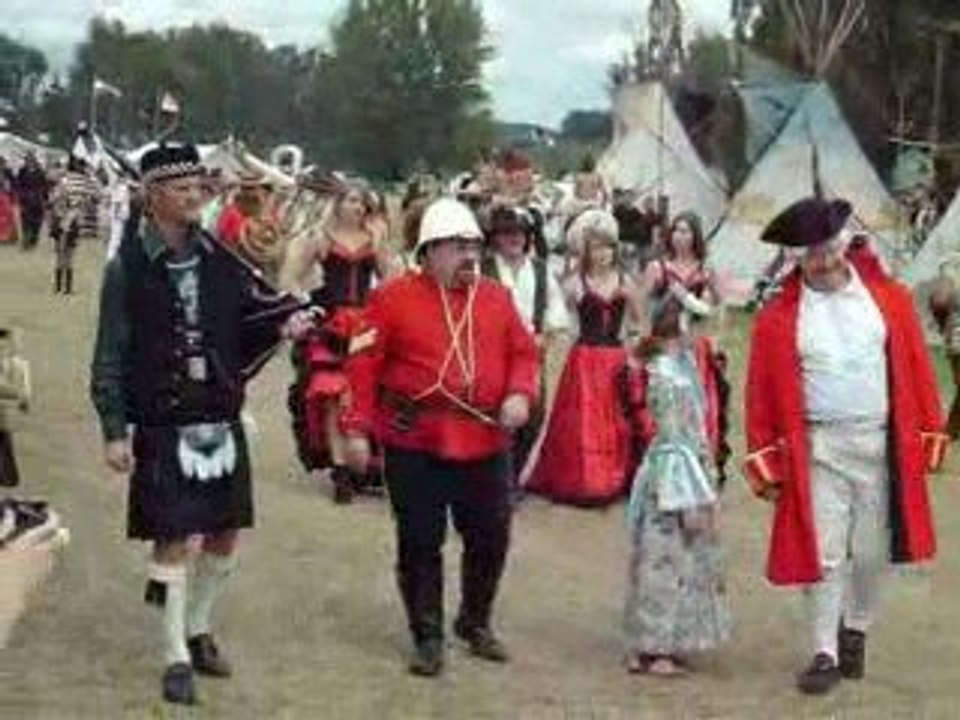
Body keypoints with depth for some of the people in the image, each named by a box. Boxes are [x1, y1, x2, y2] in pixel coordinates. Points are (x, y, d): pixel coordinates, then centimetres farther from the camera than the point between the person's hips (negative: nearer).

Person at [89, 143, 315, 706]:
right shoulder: (128, 267, -9)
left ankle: (198, 630, 33)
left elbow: (254, 312, 14)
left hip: (222, 421, 5)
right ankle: (177, 657, 10)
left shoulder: (217, 257, 3)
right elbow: (110, 356, -7)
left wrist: (285, 322, -9)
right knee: (178, 540, -3)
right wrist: (115, 431, -10)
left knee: (225, 535, 13)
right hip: (164, 426, -5)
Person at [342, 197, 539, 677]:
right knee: (420, 543, 3)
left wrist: (520, 394, -8)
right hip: (414, 444, -3)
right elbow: (365, 365, -4)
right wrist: (357, 428, -9)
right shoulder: (393, 298, -3)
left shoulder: (497, 298, 9)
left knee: (491, 538, 10)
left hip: (486, 443, 4)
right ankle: (427, 637, 15)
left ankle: (476, 623, 30)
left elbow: (523, 353, 12)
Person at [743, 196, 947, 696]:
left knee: (872, 552, 9)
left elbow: (917, 371, 5)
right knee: (823, 554, 0)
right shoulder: (778, 318, -2)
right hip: (816, 449, -1)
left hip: (882, 445, 1)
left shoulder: (889, 299, 2)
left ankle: (856, 631, 32)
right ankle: (825, 655, 10)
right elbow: (763, 393, 0)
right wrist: (766, 461, -2)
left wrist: (929, 437, 3)